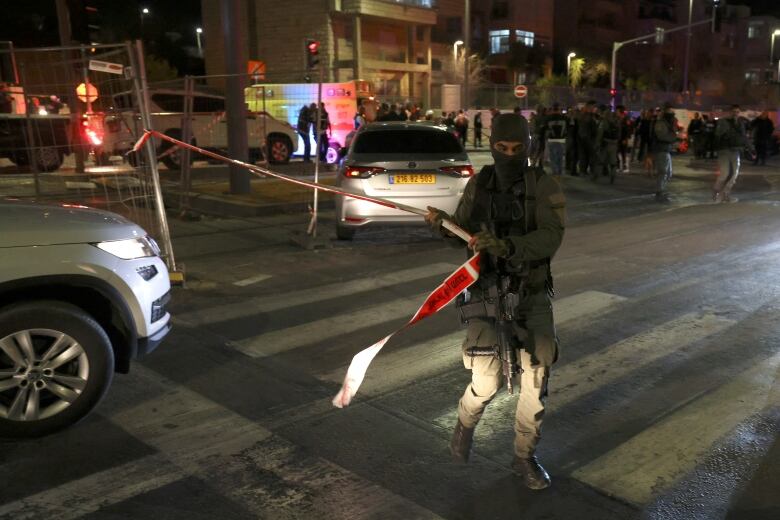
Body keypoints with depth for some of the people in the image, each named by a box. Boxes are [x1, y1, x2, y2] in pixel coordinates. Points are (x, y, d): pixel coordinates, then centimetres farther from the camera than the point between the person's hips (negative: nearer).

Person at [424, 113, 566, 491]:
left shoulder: (545, 187, -7)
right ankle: (465, 422, 27)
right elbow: (462, 233, 10)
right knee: (487, 381, -8)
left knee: (537, 378, 3)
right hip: (486, 291, 0)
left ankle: (525, 456, 25)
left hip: (532, 293, 0)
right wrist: (442, 225, -12)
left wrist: (505, 246, -37)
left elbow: (550, 238, -21)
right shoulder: (479, 184, 2)